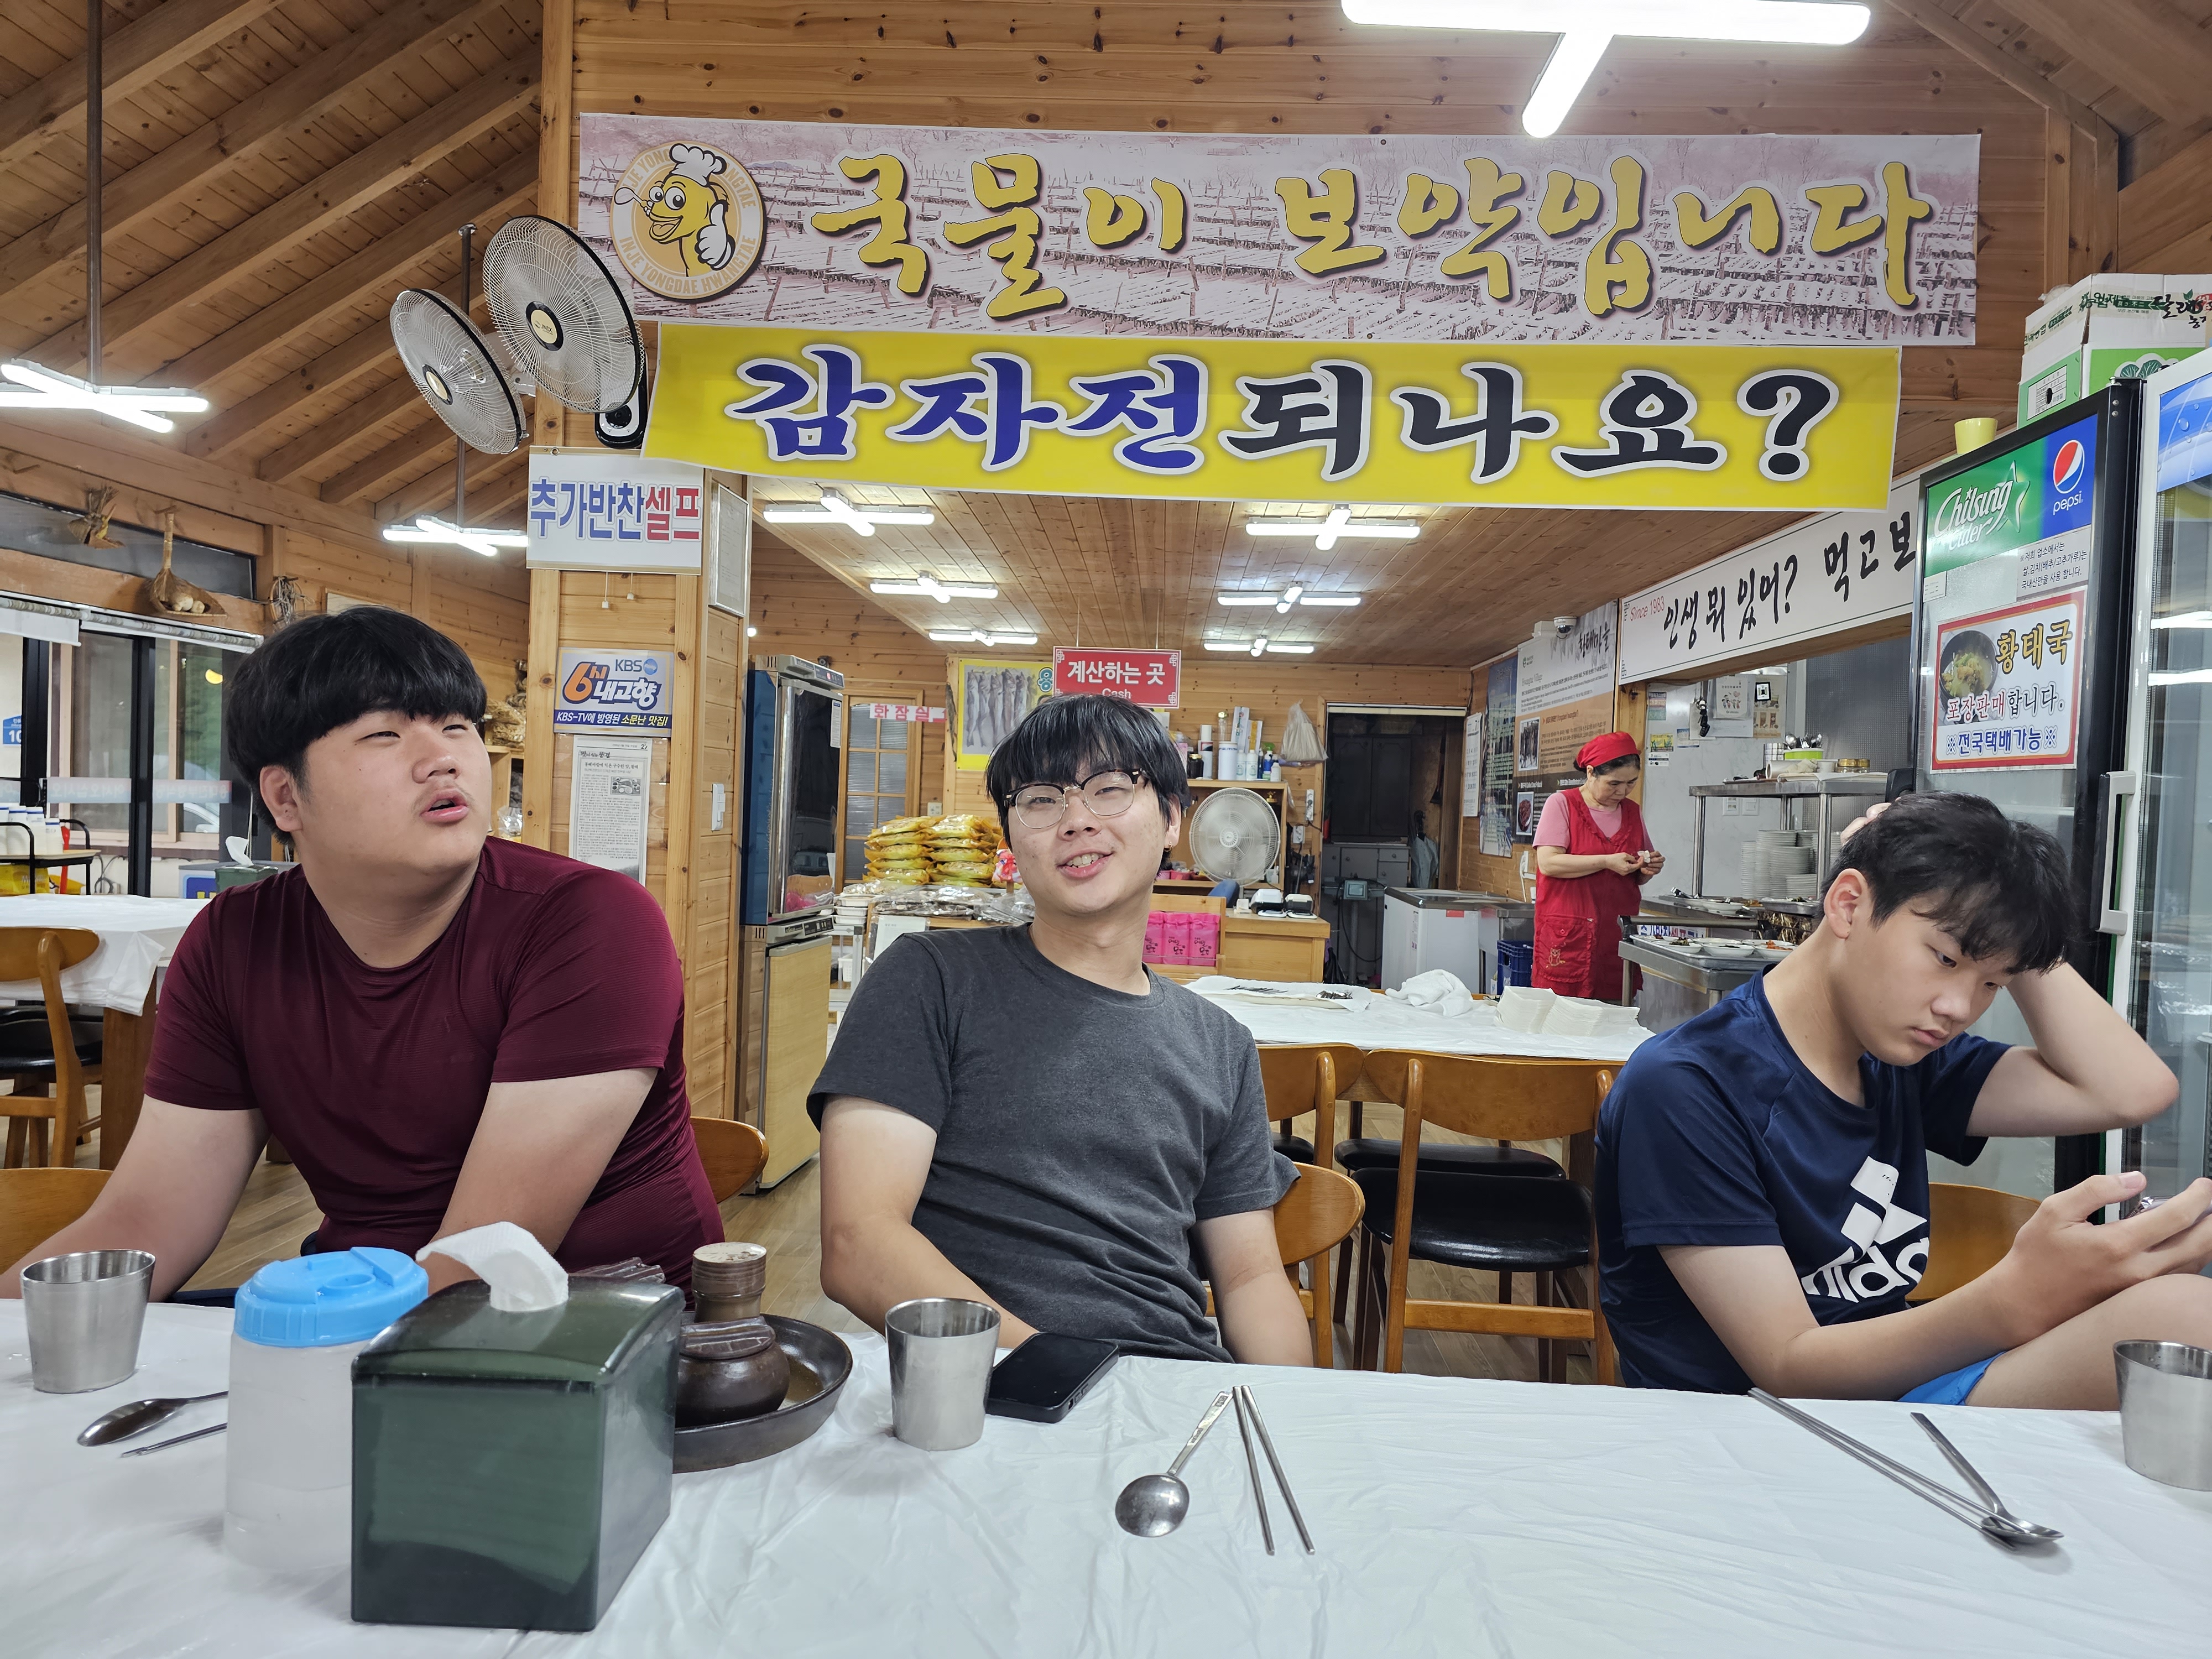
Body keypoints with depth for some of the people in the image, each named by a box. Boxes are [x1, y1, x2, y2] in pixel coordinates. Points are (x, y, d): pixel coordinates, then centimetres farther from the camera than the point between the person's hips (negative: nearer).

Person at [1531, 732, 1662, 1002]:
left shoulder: (1633, 812, 16)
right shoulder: (1562, 804, 0)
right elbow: (1548, 863, -13)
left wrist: (1648, 869, 2)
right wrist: (1607, 862, -17)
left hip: (1618, 935, 5)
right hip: (1569, 937, -5)